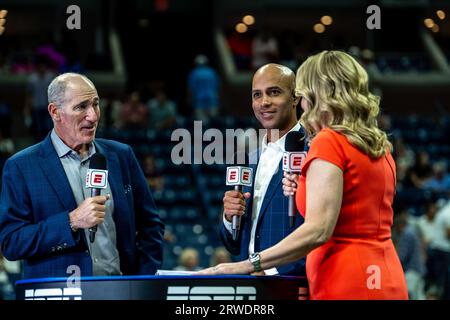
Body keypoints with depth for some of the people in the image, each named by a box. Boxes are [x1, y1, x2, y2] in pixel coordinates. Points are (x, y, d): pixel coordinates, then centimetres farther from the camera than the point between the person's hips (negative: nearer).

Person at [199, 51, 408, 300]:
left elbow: (317, 231, -21)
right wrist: (306, 193, 14)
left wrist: (248, 265, -21)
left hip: (348, 286, -9)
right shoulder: (379, 146, 14)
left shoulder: (329, 142, -10)